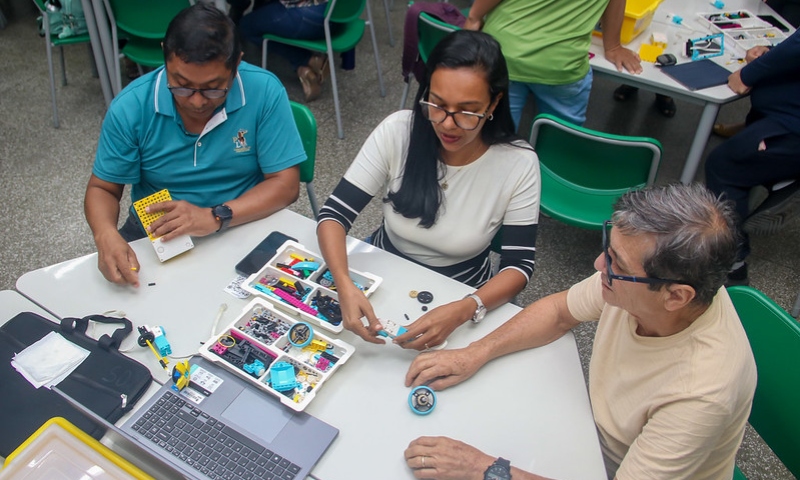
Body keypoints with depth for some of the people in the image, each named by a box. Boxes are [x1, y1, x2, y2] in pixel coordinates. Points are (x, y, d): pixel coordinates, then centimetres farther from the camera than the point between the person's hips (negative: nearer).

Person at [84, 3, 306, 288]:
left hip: (244, 229, -2)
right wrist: (106, 235, -24)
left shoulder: (264, 92, -16)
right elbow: (103, 188, -3)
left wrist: (216, 217, -26)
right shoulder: (131, 106, -12)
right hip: (154, 235, 3)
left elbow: (285, 184, -14)